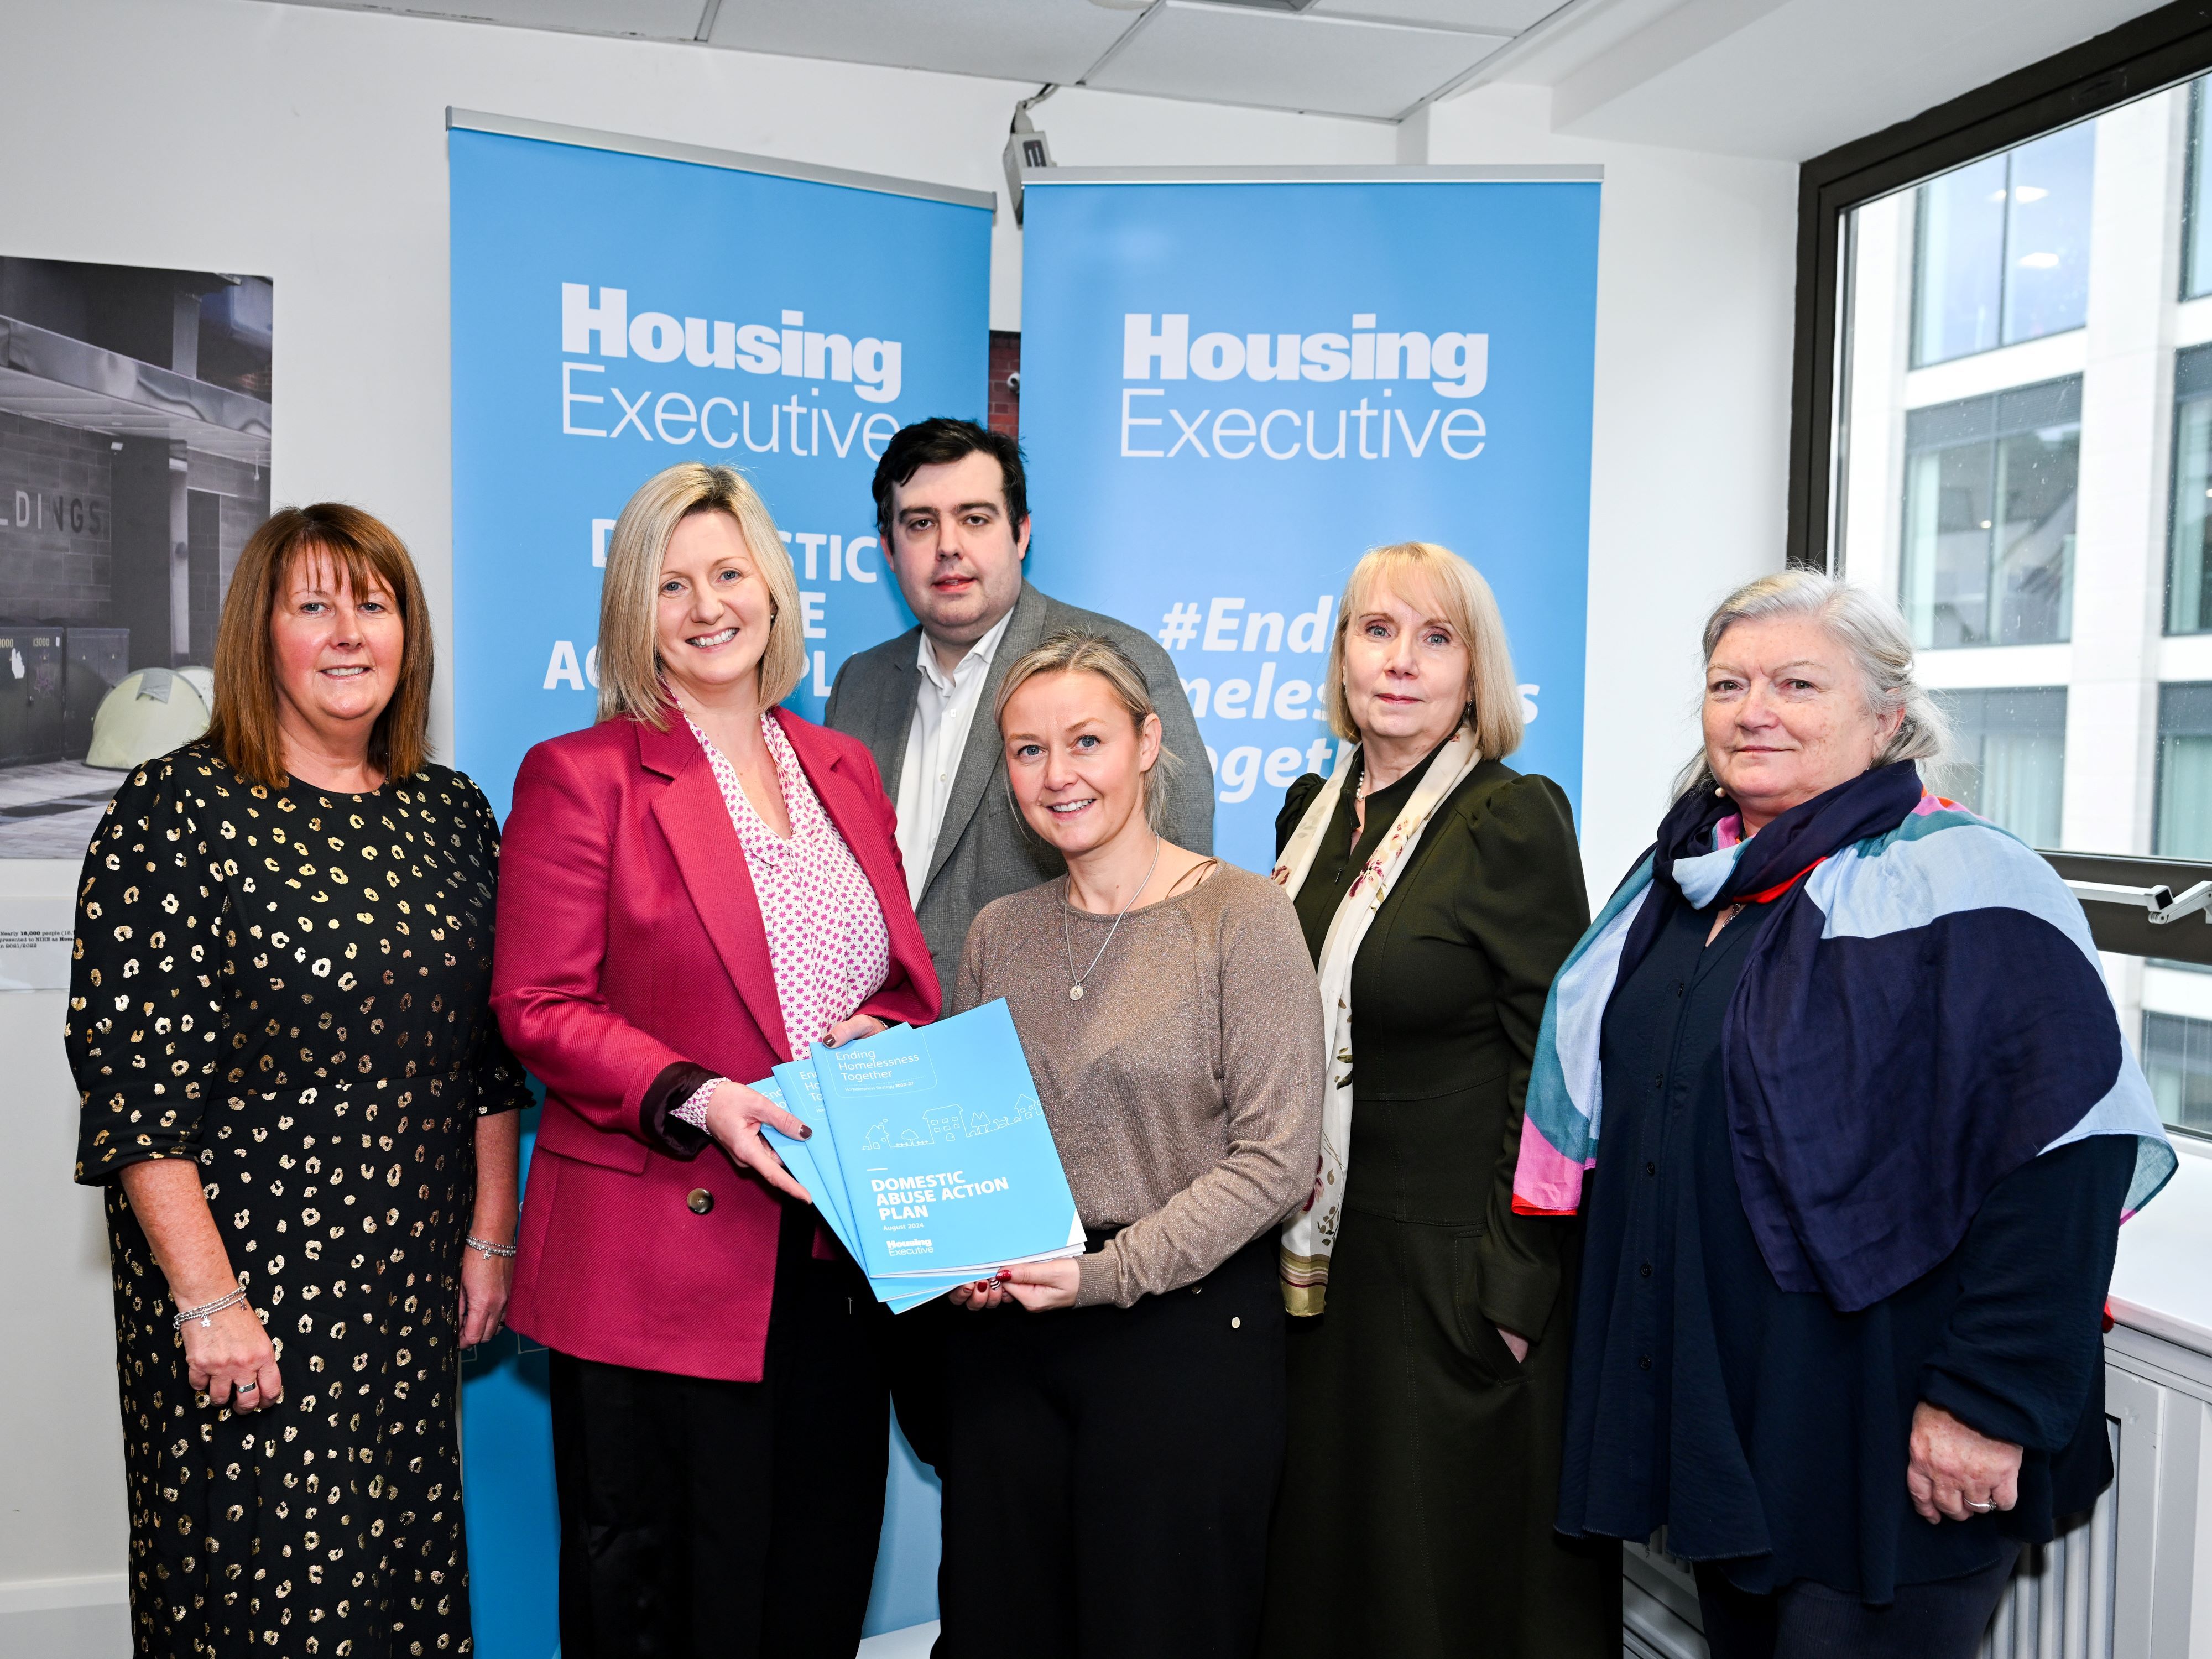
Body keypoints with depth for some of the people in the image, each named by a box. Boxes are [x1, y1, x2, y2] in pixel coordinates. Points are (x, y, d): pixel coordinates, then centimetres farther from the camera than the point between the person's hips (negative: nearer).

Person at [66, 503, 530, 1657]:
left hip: (413, 1284, 5)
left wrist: (491, 1236, 8)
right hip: (248, 1285, -4)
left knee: (409, 1566, 14)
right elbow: (132, 1076, -13)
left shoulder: (452, 814, 6)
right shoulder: (175, 812, -9)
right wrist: (208, 1296, -15)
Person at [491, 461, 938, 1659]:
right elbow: (538, 1007, -8)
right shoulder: (583, 774, -4)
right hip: (661, 1261, -5)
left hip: (835, 1254, 5)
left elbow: (907, 976, 17)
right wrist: (696, 1100, -21)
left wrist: (878, 1035, -6)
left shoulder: (841, 768, 12)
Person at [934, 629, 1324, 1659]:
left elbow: (1275, 1156, -13)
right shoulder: (999, 933, 7)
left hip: (1187, 1332, -4)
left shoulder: (1239, 916, -8)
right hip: (1003, 1334, 5)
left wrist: (1111, 1272, -19)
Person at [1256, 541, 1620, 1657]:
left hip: (1453, 1271, -6)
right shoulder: (1312, 809, 8)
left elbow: (1552, 1073, -13)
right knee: (1323, 1560, 18)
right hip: (1321, 1260, 6)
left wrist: (1512, 1287, -16)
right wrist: (1279, 1242, 11)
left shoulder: (1515, 820, -12)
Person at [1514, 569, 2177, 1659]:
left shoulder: (1962, 891, -14)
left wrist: (1991, 1403, -22)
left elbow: (2066, 1149, -21)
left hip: (1886, 1449, -7)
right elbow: (1609, 1117, 19)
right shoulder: (1681, 883, 9)